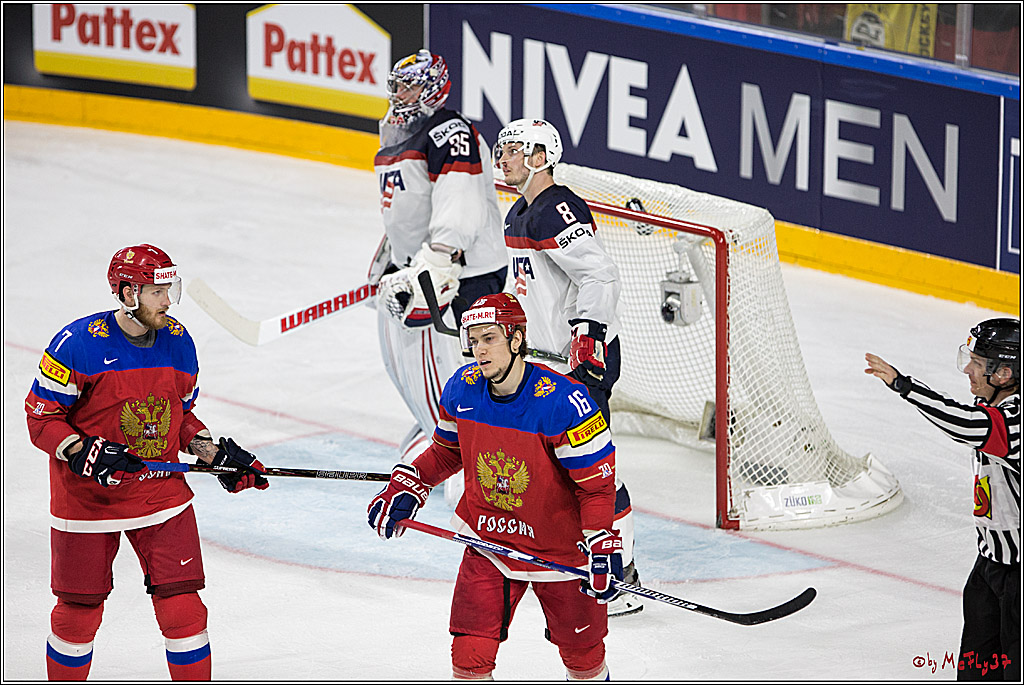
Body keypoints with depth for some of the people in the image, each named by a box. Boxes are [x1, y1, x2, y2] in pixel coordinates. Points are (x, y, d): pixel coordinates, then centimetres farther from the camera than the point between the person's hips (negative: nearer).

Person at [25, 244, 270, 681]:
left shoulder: (178, 343, 2)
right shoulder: (78, 343, -16)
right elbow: (41, 416, -12)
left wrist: (217, 454, 1)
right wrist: (85, 453, -25)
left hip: (161, 494, 3)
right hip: (87, 497, -3)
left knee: (181, 606, -4)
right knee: (79, 611, 6)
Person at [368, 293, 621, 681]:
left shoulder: (562, 401, -23)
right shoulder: (462, 390, -7)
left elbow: (597, 482, -18)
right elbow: (446, 452, 13)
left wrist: (602, 548, -25)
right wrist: (405, 489, 2)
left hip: (559, 548, -3)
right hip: (488, 541, 3)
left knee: (582, 652, 14)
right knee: (470, 656, -7)